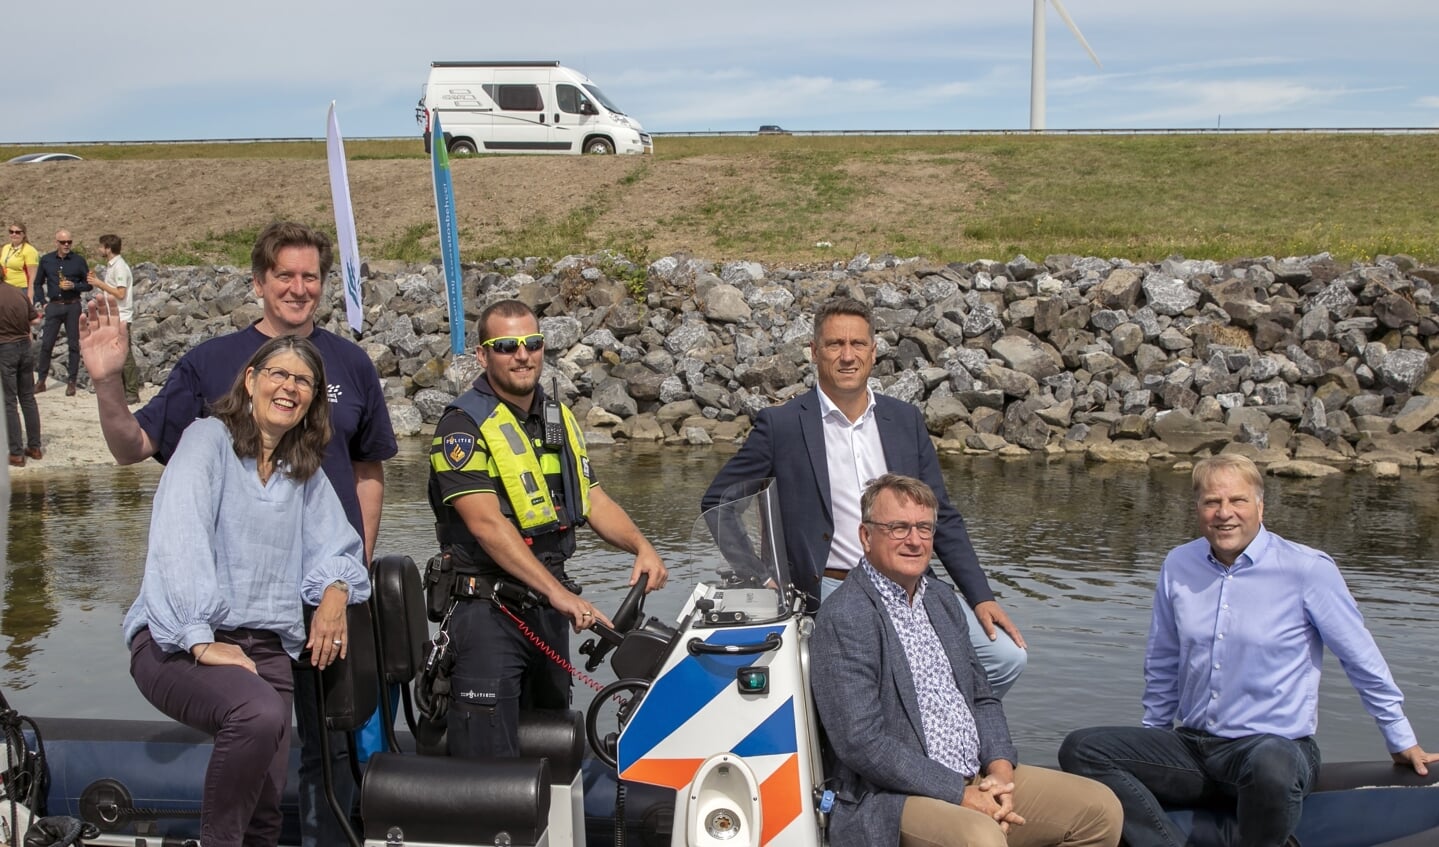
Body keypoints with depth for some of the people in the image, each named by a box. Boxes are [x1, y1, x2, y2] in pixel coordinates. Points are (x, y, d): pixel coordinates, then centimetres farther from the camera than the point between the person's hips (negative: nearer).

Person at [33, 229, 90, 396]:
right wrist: (42, 302, 3)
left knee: (73, 344, 2)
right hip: (53, 306, 1)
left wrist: (74, 286, -14)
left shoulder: (79, 260, 0)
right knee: (46, 344, 1)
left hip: (73, 306, -1)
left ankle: (71, 382, 10)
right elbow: (38, 283, 14)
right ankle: (41, 380, 10)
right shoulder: (46, 260, 5)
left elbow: (88, 284, 3)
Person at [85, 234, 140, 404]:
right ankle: (121, 390, 21)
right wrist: (97, 280, 8)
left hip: (120, 318, -10)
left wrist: (100, 284, -17)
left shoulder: (120, 267, -15)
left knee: (125, 357, -6)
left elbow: (120, 294, -22)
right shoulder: (110, 266, 13)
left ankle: (132, 393, -2)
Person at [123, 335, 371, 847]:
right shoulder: (209, 438, -1)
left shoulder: (305, 471, 18)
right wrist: (201, 641, -22)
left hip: (265, 647, 6)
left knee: (265, 805, -8)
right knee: (259, 712, -35)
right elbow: (177, 537, -13)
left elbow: (337, 547, 19)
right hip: (178, 641, -6)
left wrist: (336, 591, -6)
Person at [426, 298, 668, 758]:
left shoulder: (559, 417, 13)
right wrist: (559, 592, -27)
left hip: (550, 609, 7)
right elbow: (486, 523, -20)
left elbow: (593, 500, 15)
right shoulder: (464, 426, -11)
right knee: (489, 760, -8)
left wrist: (642, 547, -4)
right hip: (489, 610, -7)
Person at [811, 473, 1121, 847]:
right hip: (893, 795, -8)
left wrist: (999, 769, -3)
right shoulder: (843, 618, -14)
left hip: (979, 777, 8)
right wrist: (961, 794, -17)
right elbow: (861, 743, -20)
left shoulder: (941, 599, 13)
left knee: (1101, 809, 1)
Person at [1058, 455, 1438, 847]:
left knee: (1270, 764, -41)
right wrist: (1150, 746, 21)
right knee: (1080, 748, -17)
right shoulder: (1178, 565, 5)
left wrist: (1402, 741, 13)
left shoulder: (1308, 570, -6)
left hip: (1276, 745, -4)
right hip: (1190, 746, 5)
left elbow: (1363, 661, 5)